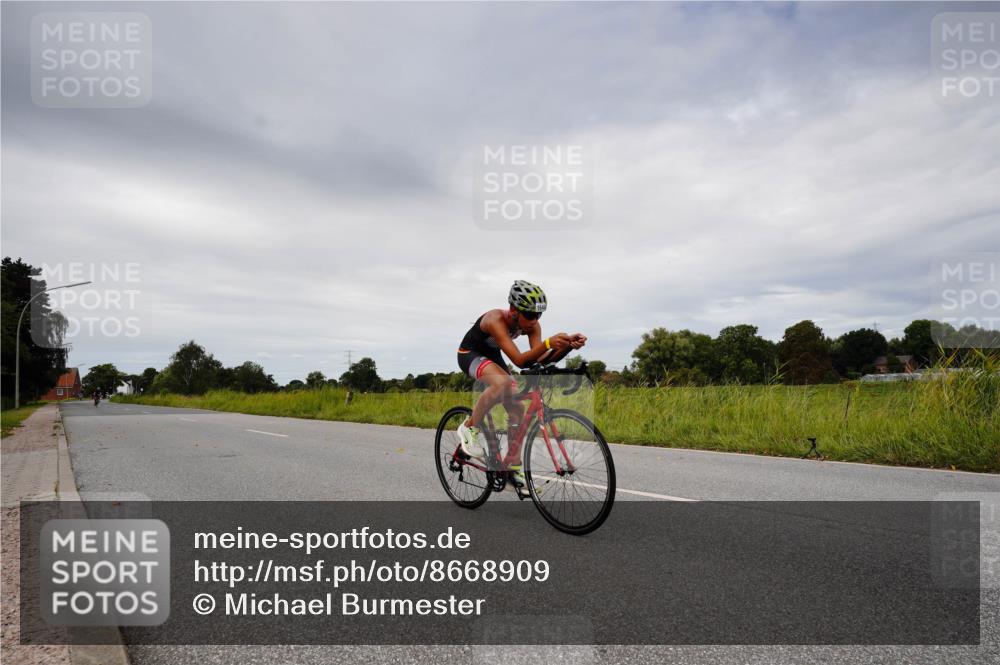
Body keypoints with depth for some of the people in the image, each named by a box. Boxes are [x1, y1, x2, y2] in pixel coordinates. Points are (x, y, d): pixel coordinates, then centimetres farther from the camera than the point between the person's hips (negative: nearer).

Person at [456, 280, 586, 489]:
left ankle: (514, 469, 8)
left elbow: (541, 359, -27)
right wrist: (548, 343, -59)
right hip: (470, 354, -7)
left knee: (517, 409, -4)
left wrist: (568, 345, -42)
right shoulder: (496, 320, -36)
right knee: (502, 382, -37)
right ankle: (471, 428, -16)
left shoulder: (531, 325, -18)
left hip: (492, 356, 7)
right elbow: (519, 360, -45)